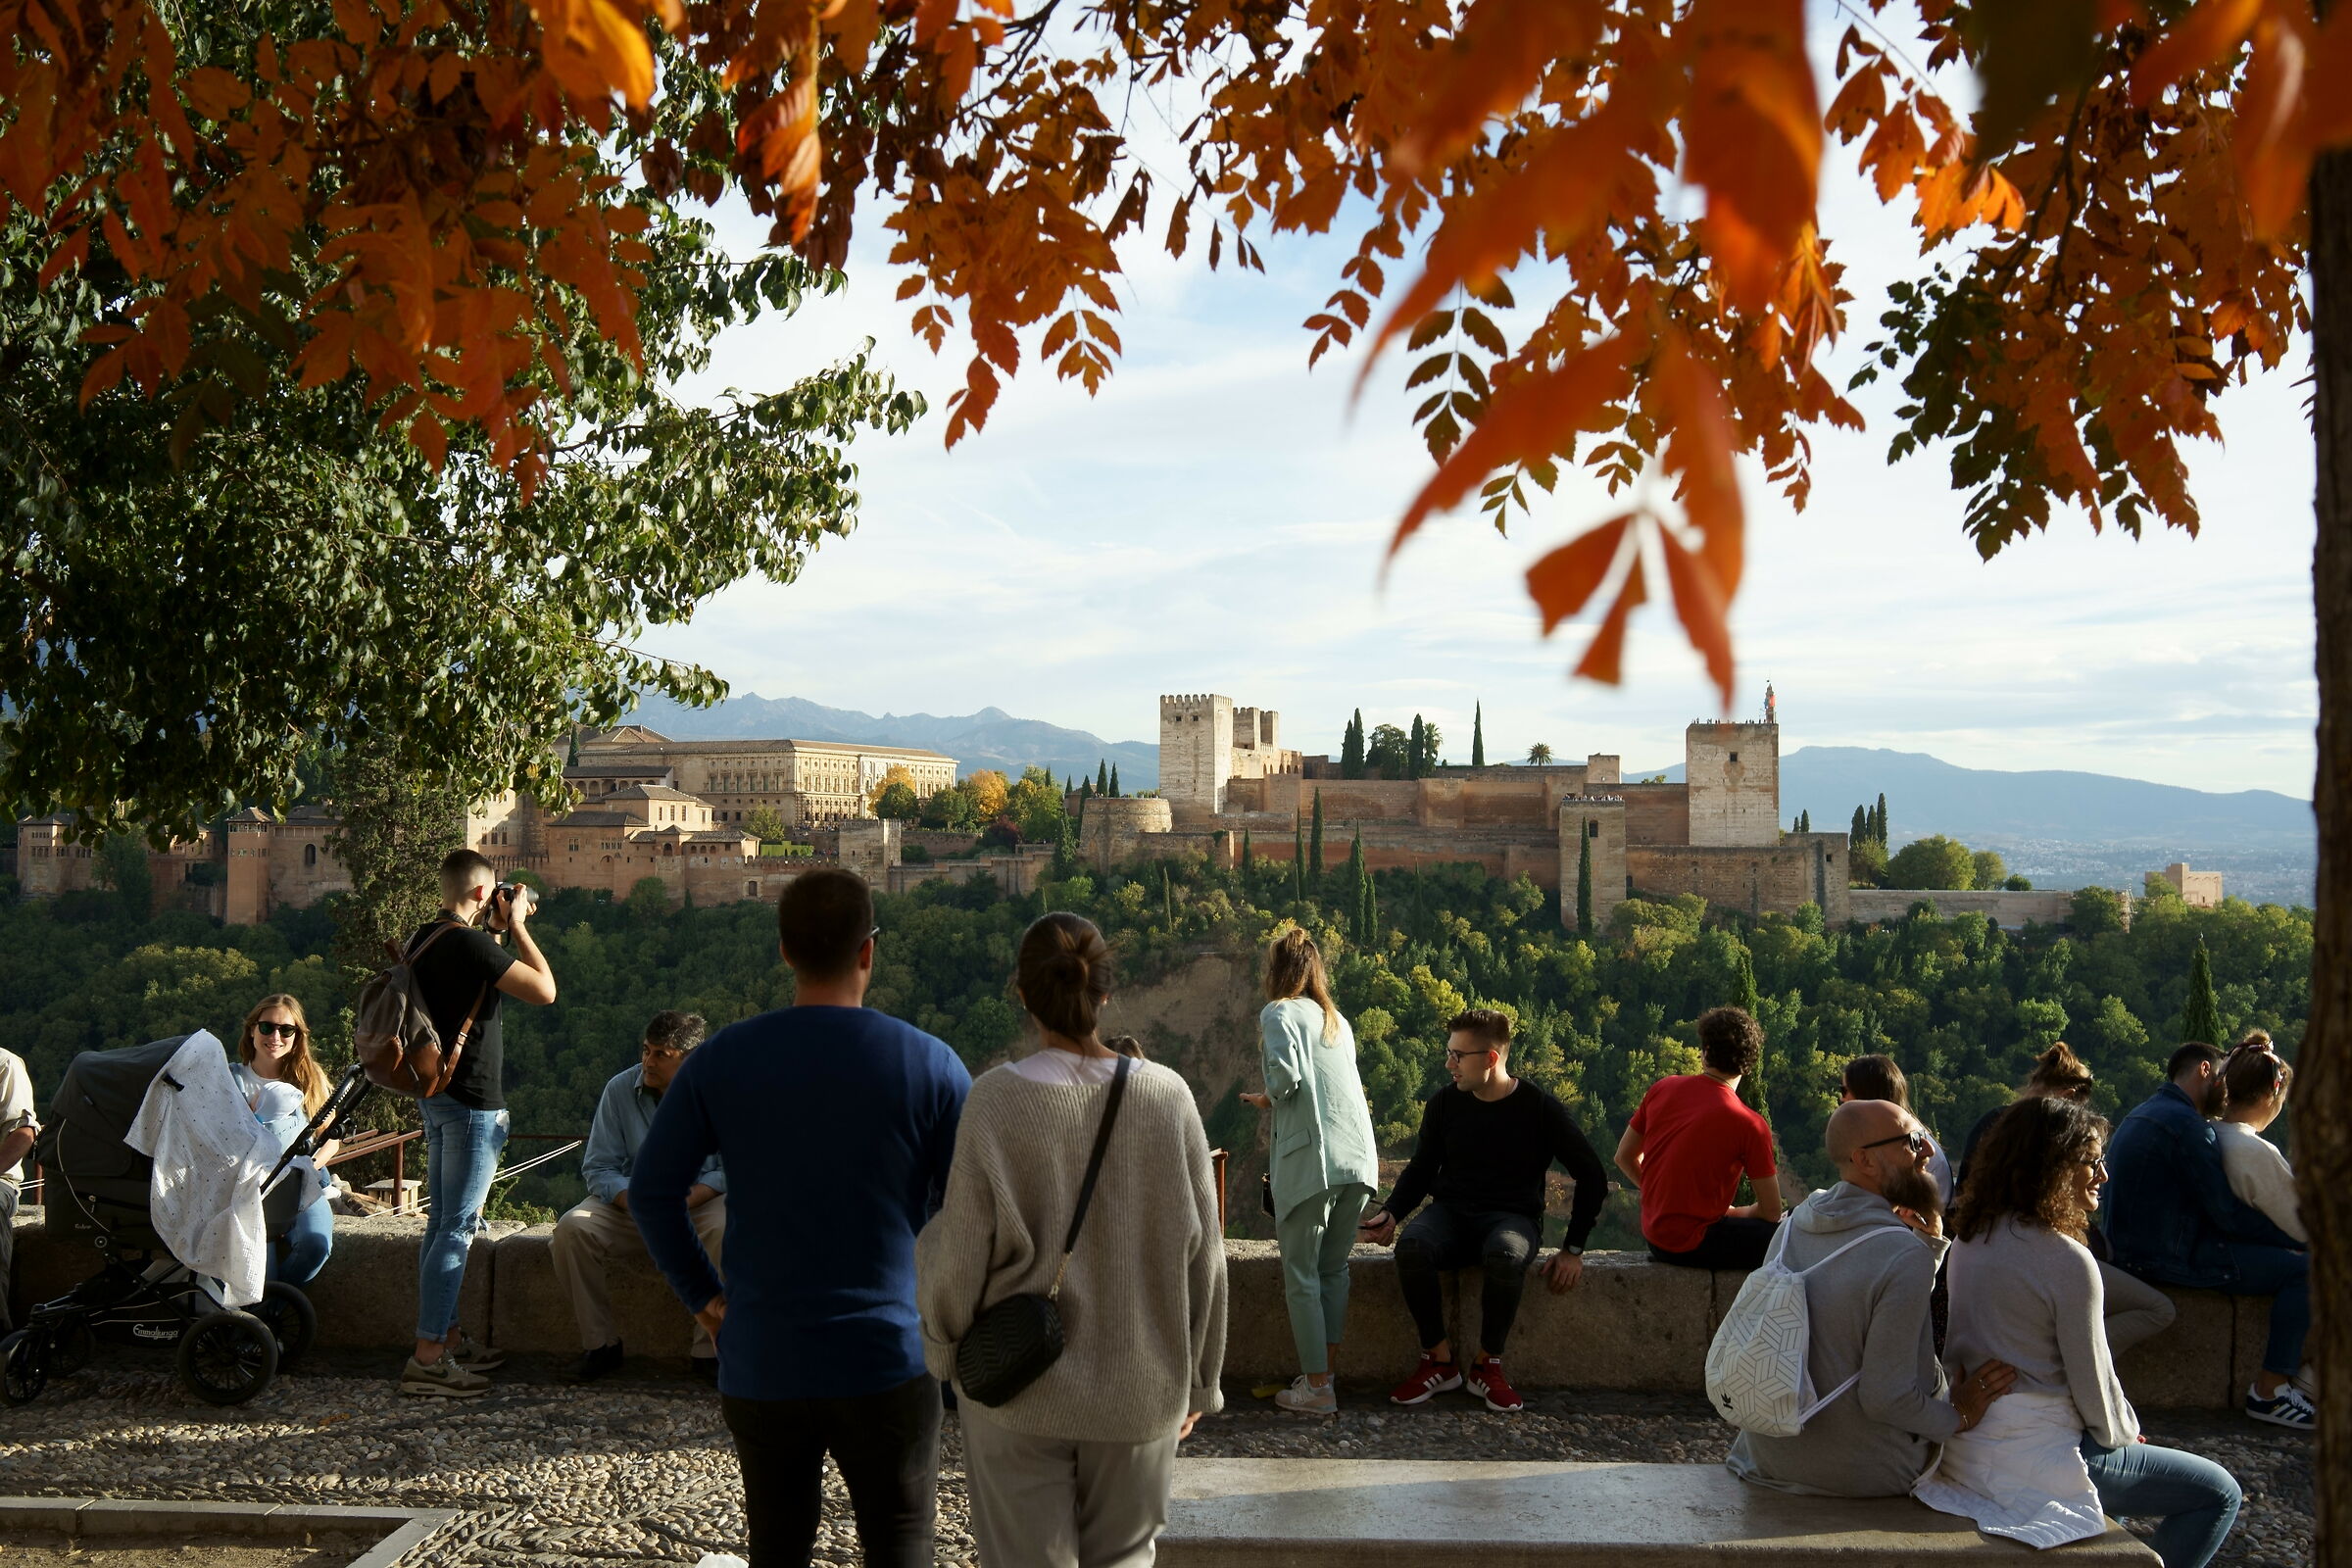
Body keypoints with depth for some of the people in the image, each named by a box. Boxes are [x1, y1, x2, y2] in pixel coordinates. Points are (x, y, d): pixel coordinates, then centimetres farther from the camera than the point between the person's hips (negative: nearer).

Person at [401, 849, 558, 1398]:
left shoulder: (423, 939, 10)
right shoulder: (471, 943, -20)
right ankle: (428, 1357, -5)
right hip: (472, 1100, -10)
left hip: (436, 1093, 10)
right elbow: (544, 990, -18)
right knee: (457, 1228, -6)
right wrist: (516, 926, -9)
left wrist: (501, 929, 16)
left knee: (442, 1222, 16)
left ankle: (447, 1337, 25)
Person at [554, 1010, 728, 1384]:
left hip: (699, 1201, -2)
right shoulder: (619, 1090, -4)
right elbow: (598, 1167, -2)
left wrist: (685, 1202, -28)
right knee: (572, 1229, -25)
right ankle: (600, 1345, -9)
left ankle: (707, 1351, -21)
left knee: (727, 1229, -35)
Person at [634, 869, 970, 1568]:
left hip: (760, 1364, 2)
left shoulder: (719, 1061, -2)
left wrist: (702, 1298, 7)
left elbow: (651, 1190, -1)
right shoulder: (929, 1064, -7)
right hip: (886, 1362, -2)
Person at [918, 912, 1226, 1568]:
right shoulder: (1166, 1096, -8)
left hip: (1019, 1390, -2)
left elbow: (959, 1260, -10)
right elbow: (1203, 1257, -2)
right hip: (1139, 1391, 2)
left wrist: (944, 1349, 11)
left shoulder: (995, 1101, -15)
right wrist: (1196, 1380, 11)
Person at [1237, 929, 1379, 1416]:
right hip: (1360, 1157, 7)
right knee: (1334, 1269, 15)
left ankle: (1316, 1388, 2)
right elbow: (1346, 1086, 18)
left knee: (1301, 1276, 2)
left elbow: (1287, 1072, -17)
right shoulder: (1338, 1021, 20)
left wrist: (1267, 1098, 2)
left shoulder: (1279, 1012, 0)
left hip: (1311, 1160, -6)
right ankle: (1325, 1372, 18)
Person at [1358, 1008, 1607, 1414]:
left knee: (1506, 1255, -40)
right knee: (1411, 1246, -34)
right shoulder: (1445, 1103, 4)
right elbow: (1421, 1169, 15)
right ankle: (1439, 1361, -18)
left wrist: (1573, 1248, -3)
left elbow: (1592, 1178, 3)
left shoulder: (1541, 1109, -4)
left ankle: (1487, 1365, -18)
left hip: (1512, 1217, -2)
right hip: (1451, 1213, 3)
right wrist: (1390, 1213, -4)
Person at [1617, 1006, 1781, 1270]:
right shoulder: (1749, 1124, -16)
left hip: (1653, 1237, 7)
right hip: (1692, 1246, -7)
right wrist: (1731, 1213, 10)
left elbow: (1624, 1157, 10)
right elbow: (1770, 1212, -9)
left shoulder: (1661, 1090, 0)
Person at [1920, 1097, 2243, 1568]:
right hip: (2034, 1455, -9)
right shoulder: (2067, 1260, -19)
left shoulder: (1970, 1237, 5)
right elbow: (2094, 1385, -13)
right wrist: (2128, 1433, 9)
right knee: (2218, 1493, 5)